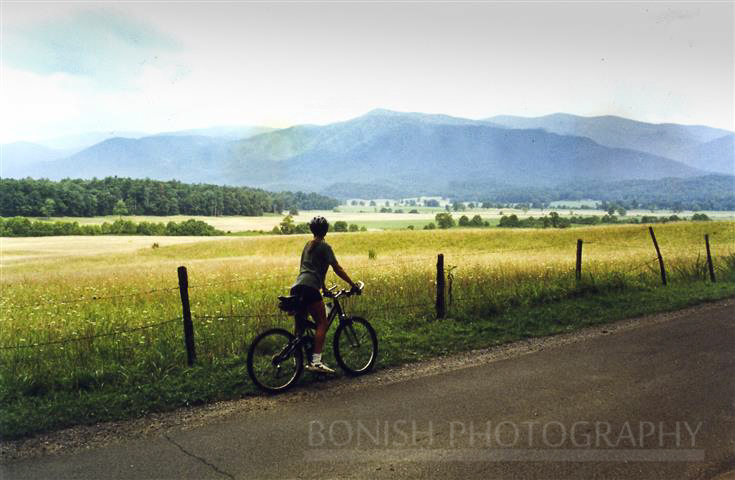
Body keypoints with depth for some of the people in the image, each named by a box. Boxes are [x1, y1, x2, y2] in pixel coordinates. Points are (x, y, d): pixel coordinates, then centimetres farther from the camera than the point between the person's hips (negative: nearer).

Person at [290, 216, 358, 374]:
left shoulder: (308, 245, 26)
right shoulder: (324, 246, 2)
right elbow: (337, 269, -2)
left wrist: (324, 288, 38)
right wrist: (352, 284, 3)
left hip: (297, 288, 8)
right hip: (309, 288, -8)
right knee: (322, 323, -4)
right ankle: (316, 361, -13)